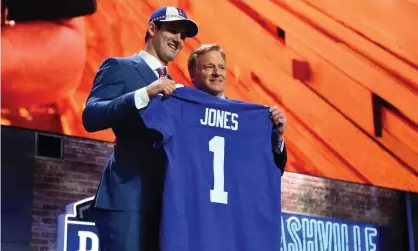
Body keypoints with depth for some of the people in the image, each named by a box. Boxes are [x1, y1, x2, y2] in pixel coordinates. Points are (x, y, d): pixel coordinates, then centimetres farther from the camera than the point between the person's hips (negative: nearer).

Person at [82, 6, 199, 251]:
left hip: (166, 198, 7)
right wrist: (145, 94, -21)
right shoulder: (119, 67, 3)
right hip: (127, 195, -7)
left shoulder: (174, 88, 24)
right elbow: (91, 116, -11)